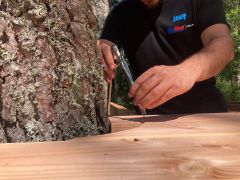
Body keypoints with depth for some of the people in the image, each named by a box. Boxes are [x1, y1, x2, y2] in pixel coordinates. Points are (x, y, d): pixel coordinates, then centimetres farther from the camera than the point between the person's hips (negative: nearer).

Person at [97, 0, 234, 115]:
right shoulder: (121, 13, 5)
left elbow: (223, 44, -19)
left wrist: (188, 70, -40)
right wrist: (100, 56, -27)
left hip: (203, 111, -1)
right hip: (152, 116, 2)